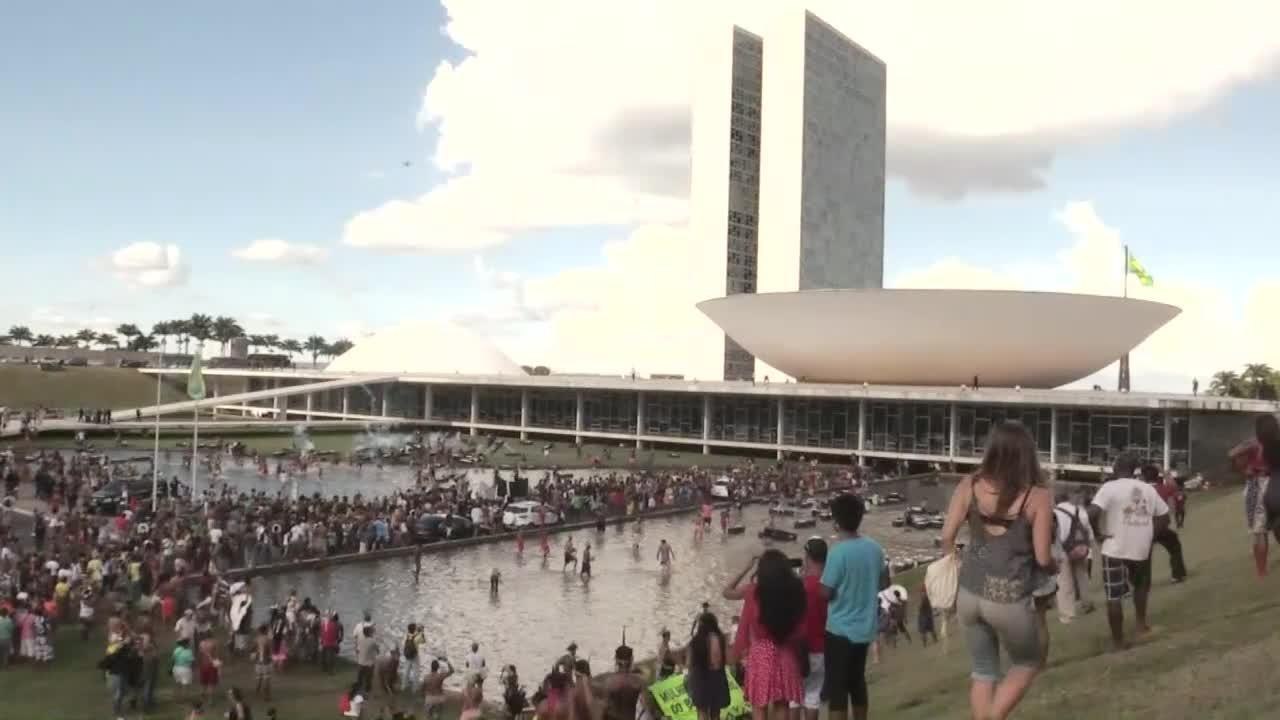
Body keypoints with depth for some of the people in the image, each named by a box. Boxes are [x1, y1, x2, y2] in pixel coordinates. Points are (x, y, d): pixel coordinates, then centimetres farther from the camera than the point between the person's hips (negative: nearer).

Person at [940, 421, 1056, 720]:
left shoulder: (969, 486, -4)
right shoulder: (1037, 497, -11)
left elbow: (947, 536, -5)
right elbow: (1043, 559, -11)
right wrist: (1057, 569, 11)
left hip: (970, 594, 3)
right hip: (1010, 601, -3)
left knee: (983, 672, 22)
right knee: (1027, 663, 24)